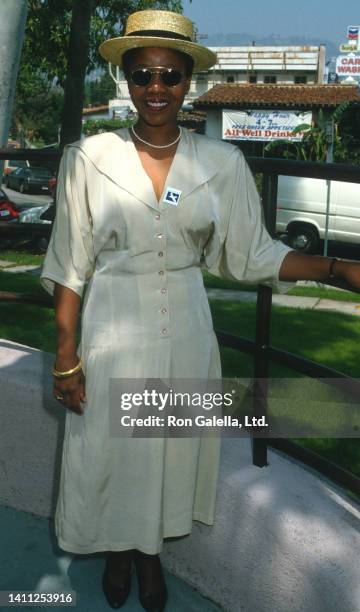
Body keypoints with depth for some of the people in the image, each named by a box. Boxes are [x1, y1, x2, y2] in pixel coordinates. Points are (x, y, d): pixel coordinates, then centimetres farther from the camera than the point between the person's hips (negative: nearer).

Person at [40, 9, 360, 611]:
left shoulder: (222, 162, -3)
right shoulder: (89, 157, -7)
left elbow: (252, 254, -1)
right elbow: (69, 265, -4)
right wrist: (66, 357, -5)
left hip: (185, 331, 2)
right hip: (112, 330, -1)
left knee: (172, 448, 16)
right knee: (109, 448, 13)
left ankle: (151, 552, 45)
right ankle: (118, 550, 44)